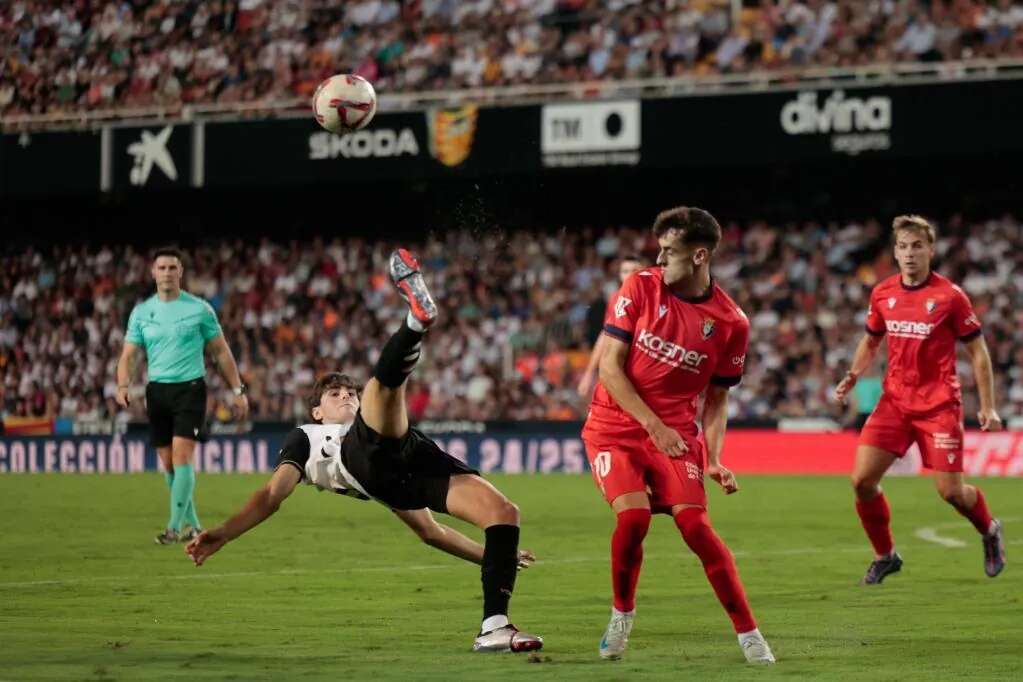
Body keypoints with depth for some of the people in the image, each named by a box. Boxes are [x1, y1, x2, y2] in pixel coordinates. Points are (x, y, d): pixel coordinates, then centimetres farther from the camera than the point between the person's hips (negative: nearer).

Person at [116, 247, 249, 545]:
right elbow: (129, 355, 5)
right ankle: (193, 525, 17)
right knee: (168, 463, 5)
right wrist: (123, 385, -14)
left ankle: (175, 527, -16)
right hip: (157, 390, 4)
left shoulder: (199, 309, -1)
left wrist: (237, 390, 4)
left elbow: (221, 351, 6)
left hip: (190, 388, -4)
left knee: (182, 455, -17)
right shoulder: (141, 312, 6)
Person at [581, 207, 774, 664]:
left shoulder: (730, 323, -4)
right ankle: (621, 617, 3)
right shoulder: (640, 288, -7)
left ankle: (749, 634, -8)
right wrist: (653, 424, -18)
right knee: (633, 517, -22)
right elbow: (610, 366, -9)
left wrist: (713, 458, -8)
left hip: (677, 432, 0)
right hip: (615, 426, 0)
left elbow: (716, 399, 7)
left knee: (695, 525, -17)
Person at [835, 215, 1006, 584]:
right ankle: (885, 555, 12)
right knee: (862, 479, -9)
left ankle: (990, 532, 29)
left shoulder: (950, 296, -9)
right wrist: (853, 375, 0)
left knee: (950, 490, -5)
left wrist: (988, 406, -5)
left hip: (940, 404, -4)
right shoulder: (882, 294, 3)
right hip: (895, 400, 4)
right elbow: (870, 341, 19)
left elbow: (977, 351, -2)